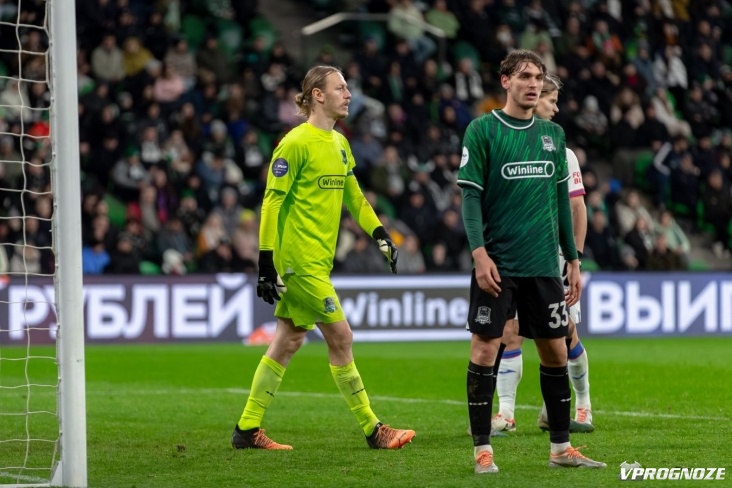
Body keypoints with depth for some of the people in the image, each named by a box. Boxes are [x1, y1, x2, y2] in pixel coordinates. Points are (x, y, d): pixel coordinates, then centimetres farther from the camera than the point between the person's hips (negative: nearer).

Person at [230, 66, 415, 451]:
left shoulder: (340, 144, 14)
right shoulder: (296, 143, -12)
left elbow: (352, 195, 26)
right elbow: (272, 202, -13)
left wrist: (379, 234, 17)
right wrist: (267, 262, -17)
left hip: (319, 259, 9)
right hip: (299, 259, -9)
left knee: (288, 341, 10)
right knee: (340, 337, -6)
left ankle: (247, 429, 16)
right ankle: (372, 430, 0)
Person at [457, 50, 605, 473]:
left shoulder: (553, 134, 11)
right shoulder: (483, 130, -3)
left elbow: (562, 200, 15)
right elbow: (471, 196, -7)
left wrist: (573, 259, 12)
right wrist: (479, 252, -17)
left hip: (543, 264, 5)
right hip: (497, 263, -5)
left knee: (555, 351, 7)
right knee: (485, 349, -6)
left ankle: (561, 447, 17)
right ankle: (483, 450, 1)